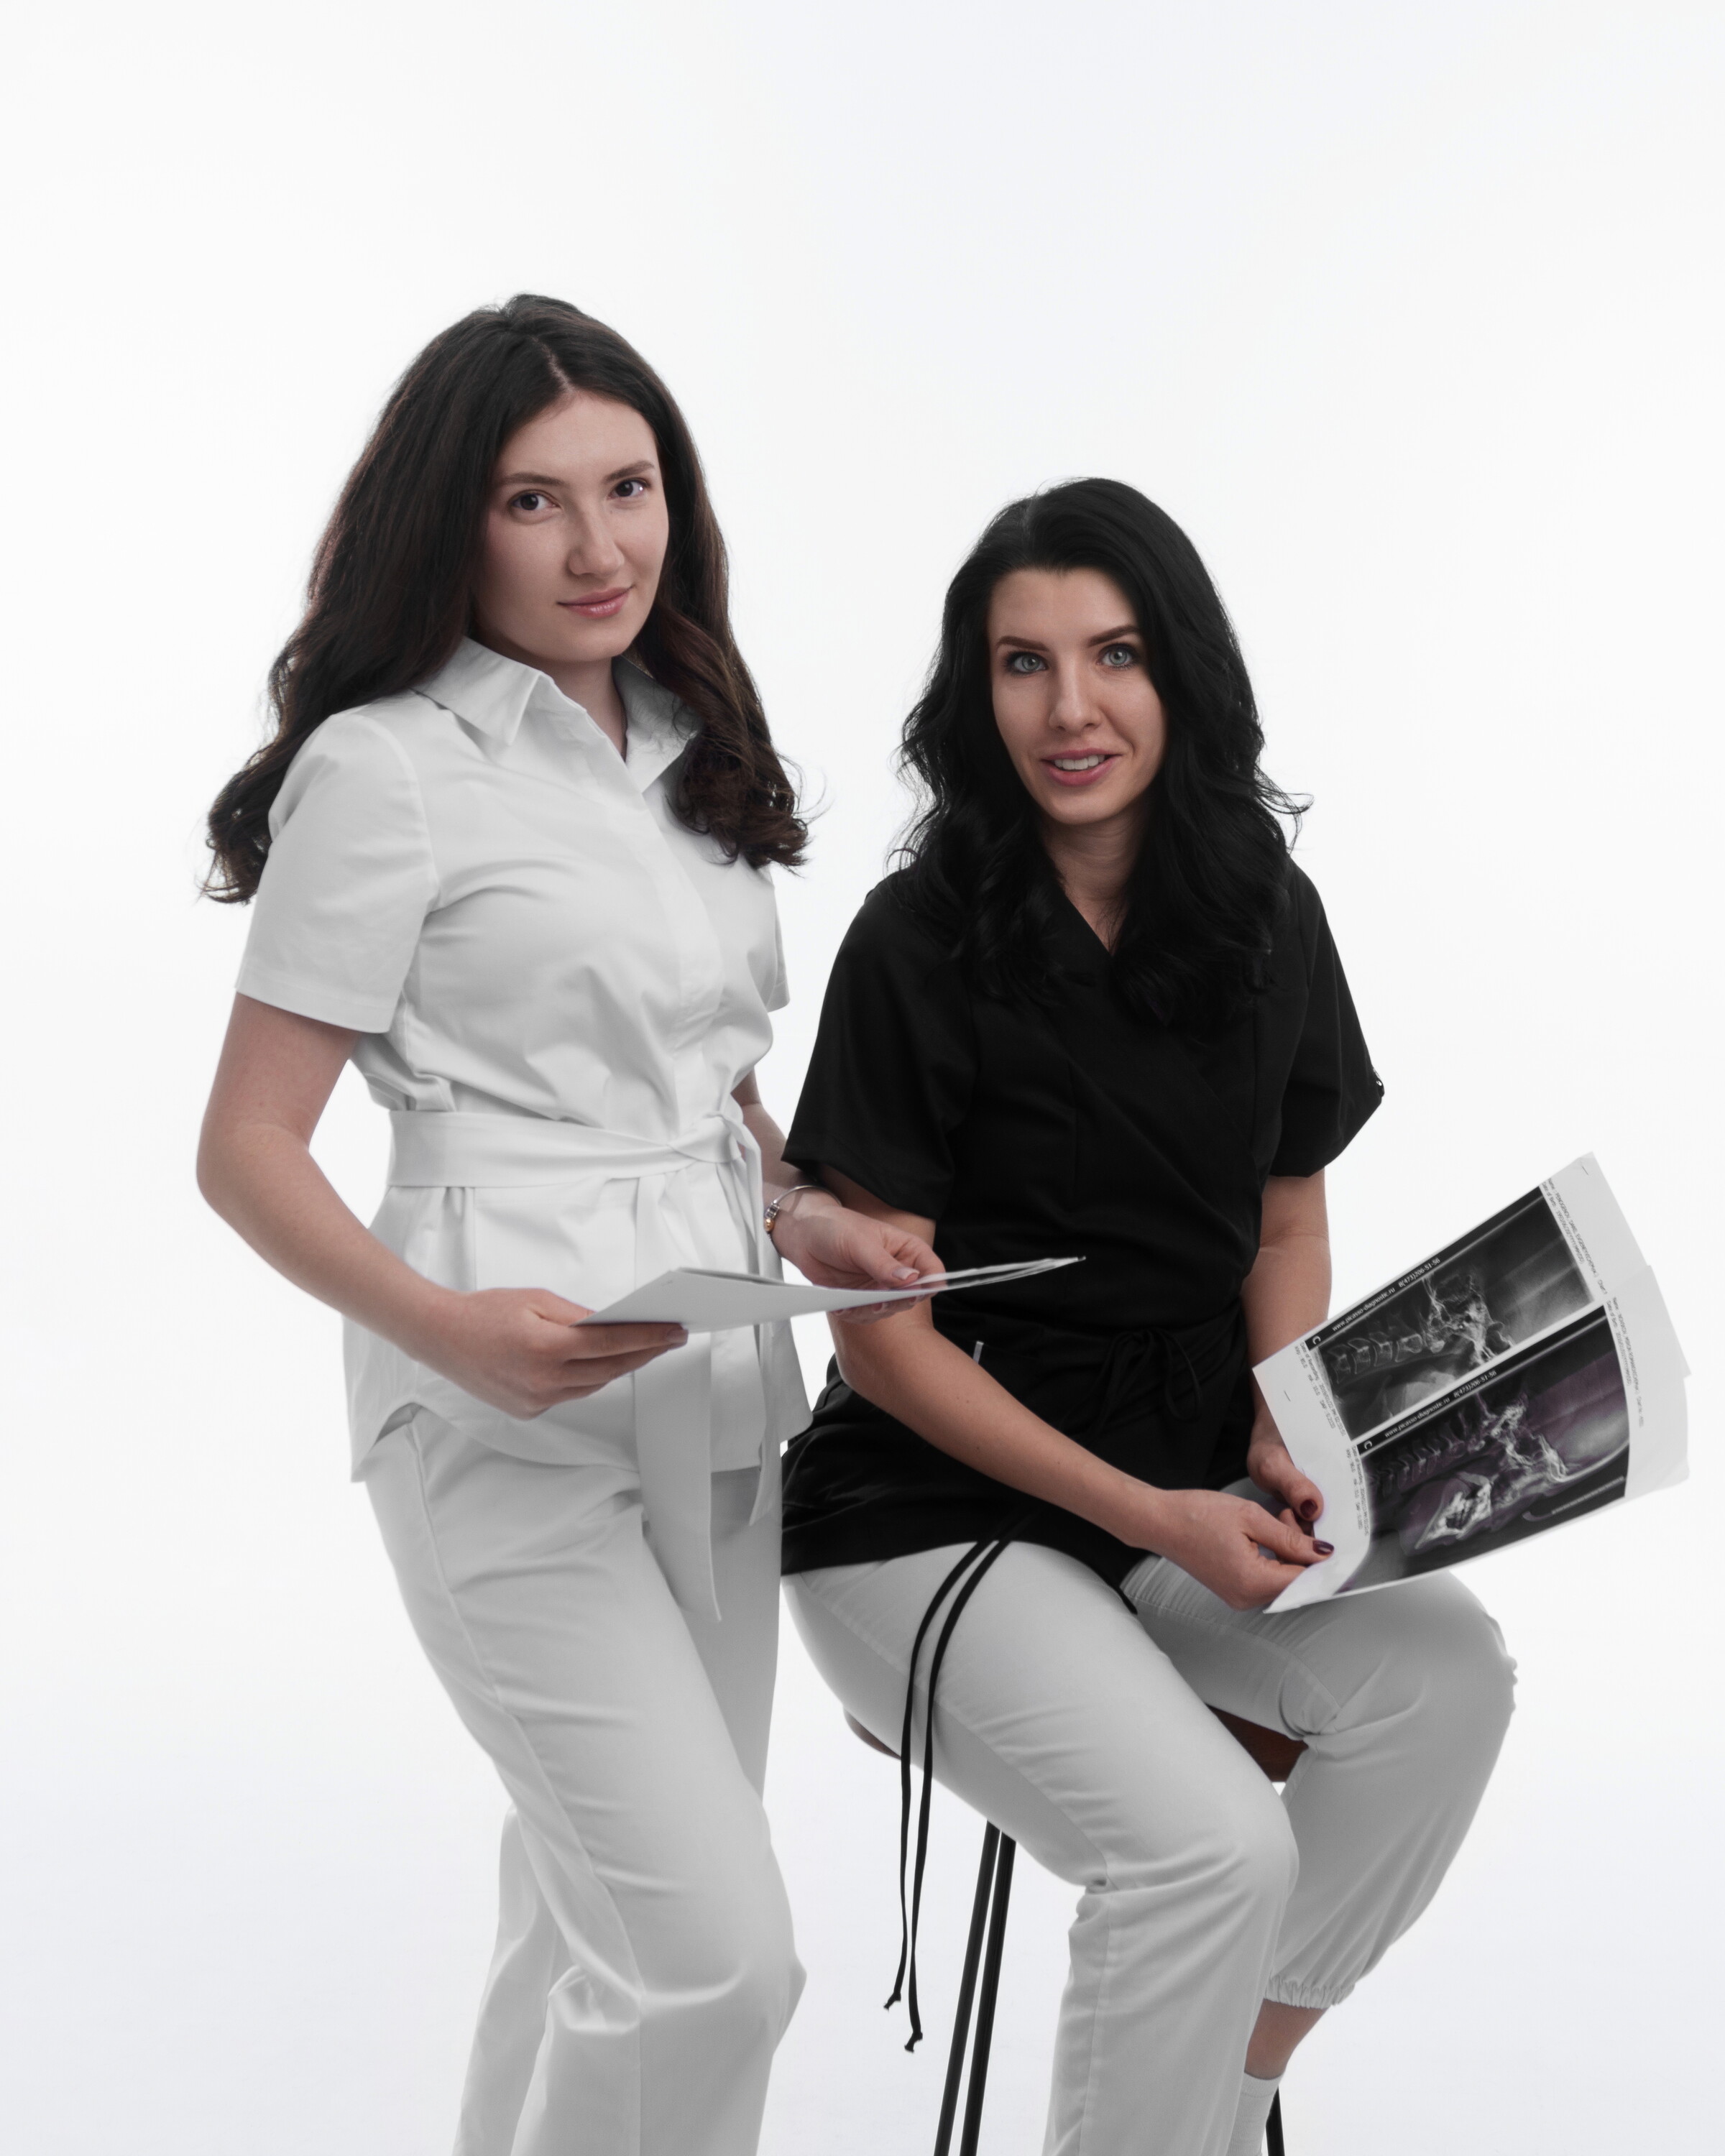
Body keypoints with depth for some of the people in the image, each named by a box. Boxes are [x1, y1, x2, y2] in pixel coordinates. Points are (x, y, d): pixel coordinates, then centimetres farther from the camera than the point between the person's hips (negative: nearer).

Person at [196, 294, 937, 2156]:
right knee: (714, 1956, -12)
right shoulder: (386, 768, -8)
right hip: (512, 1412, -7)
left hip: (717, 1387, 7)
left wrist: (802, 1219, 2)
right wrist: (451, 1334, -24)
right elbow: (245, 1151, -10)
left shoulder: (686, 747, 14)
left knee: (606, 1912, 14)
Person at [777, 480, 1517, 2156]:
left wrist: (1285, 1438, -5)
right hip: (931, 1520, -5)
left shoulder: (1268, 920, 3)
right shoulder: (920, 946, -12)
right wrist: (1151, 1517, -18)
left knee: (1443, 1668, -21)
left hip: (1192, 1497, 5)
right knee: (1214, 1845, -27)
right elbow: (885, 1328, -11)